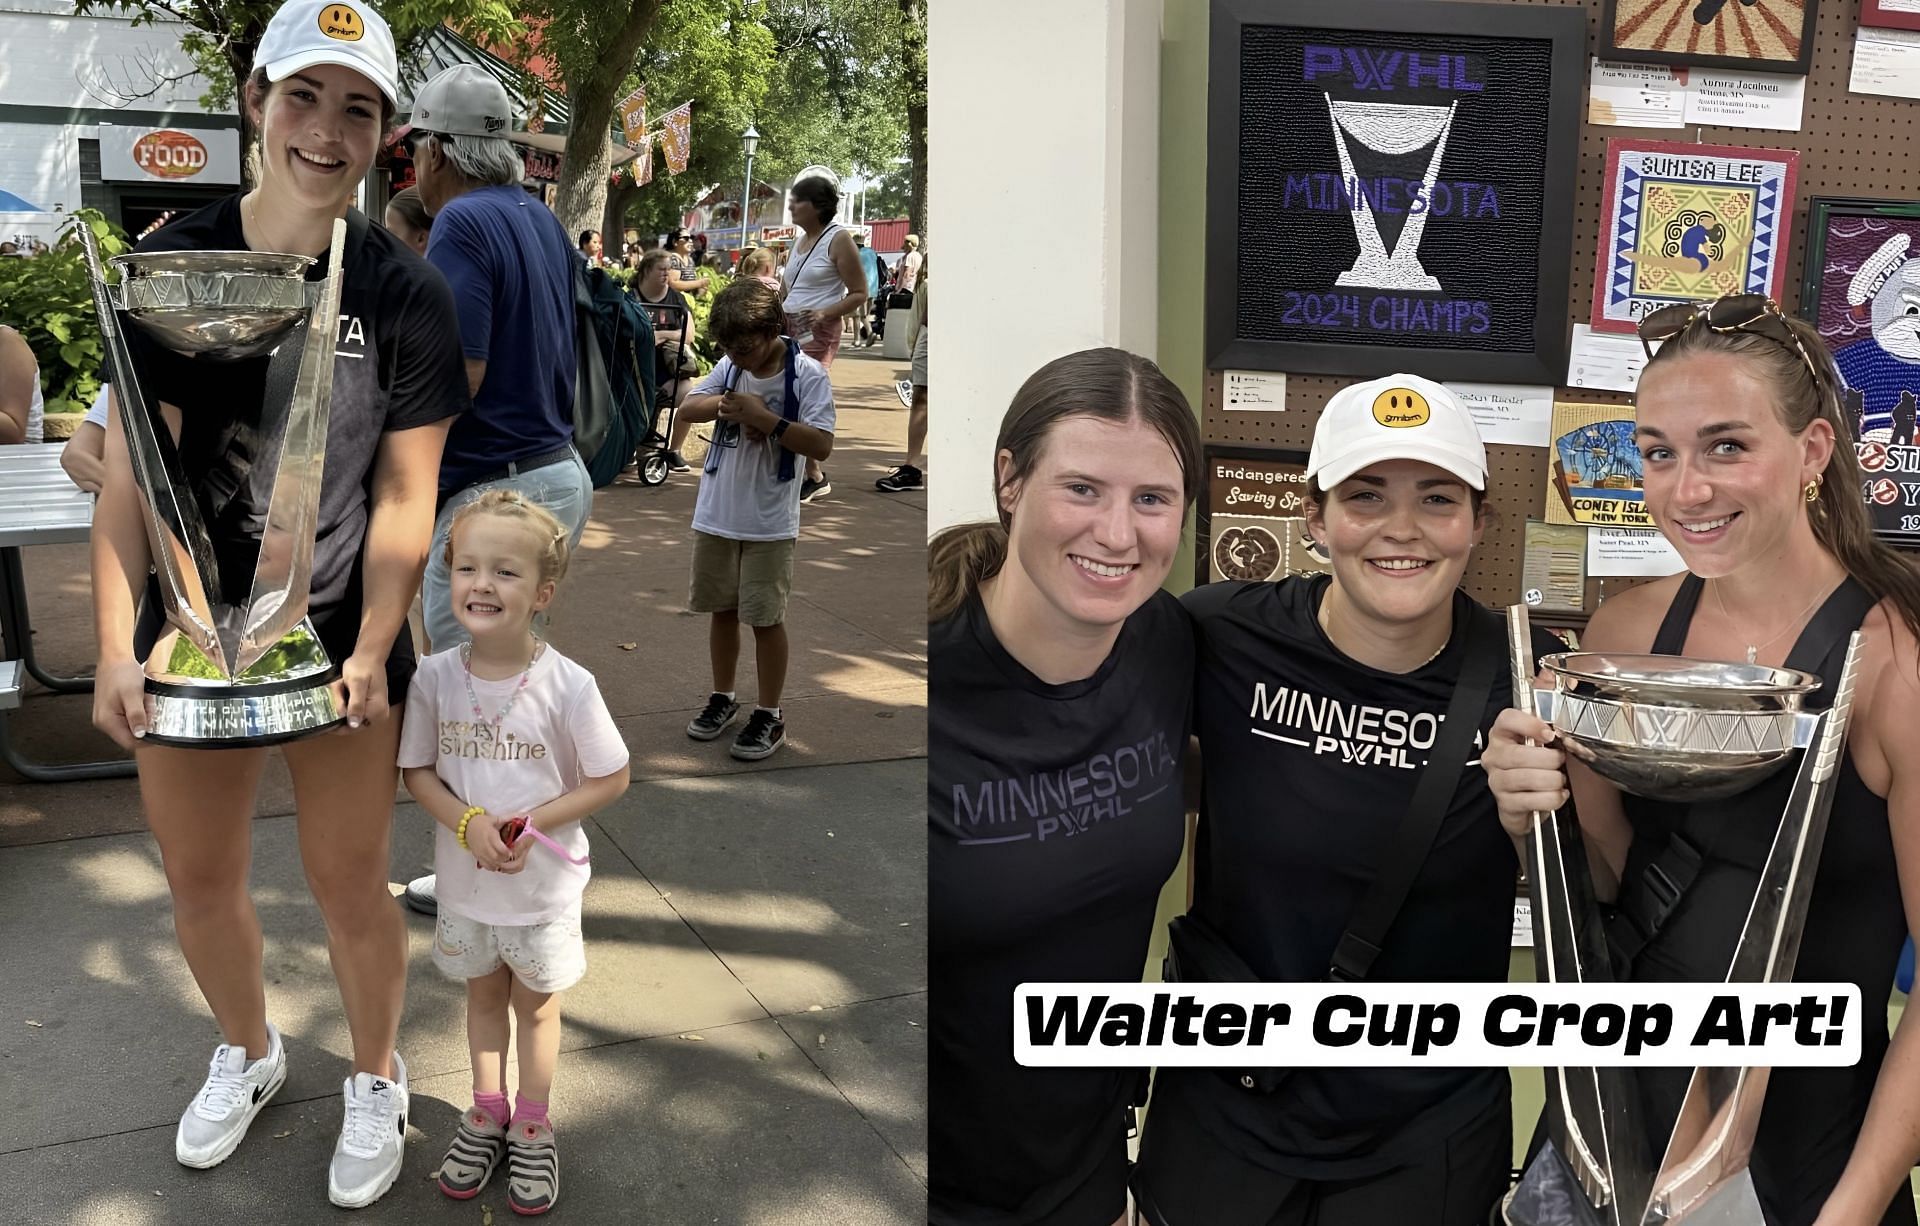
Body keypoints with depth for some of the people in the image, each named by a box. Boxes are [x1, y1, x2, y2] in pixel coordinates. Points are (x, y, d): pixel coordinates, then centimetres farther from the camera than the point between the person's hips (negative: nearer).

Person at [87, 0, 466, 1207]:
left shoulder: (406, 292, -8)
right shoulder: (177, 264, -6)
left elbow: (405, 495, -9)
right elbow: (132, 473, -10)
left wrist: (372, 652, -18)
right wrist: (118, 647, -18)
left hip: (341, 640, -2)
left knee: (350, 883, 7)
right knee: (200, 879, 17)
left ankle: (377, 1080, 34)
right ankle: (249, 1051, 46)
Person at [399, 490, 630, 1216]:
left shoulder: (567, 686, -21)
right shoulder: (435, 677, -13)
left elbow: (611, 779, -12)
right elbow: (415, 770, -4)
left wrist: (532, 823, -22)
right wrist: (468, 823, -21)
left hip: (543, 887, -2)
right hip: (464, 881, 2)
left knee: (536, 1003, 17)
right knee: (483, 994, 23)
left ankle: (532, 1128, 38)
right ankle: (487, 1112, 44)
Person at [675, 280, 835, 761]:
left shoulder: (807, 374, -14)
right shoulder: (731, 366, 2)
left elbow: (821, 445, -20)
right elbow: (687, 408, 4)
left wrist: (765, 418, -28)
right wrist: (724, 404, -16)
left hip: (769, 522, -5)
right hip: (716, 514, 5)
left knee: (767, 618, 3)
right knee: (722, 608, 16)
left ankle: (770, 716, 15)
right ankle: (722, 698, 33)